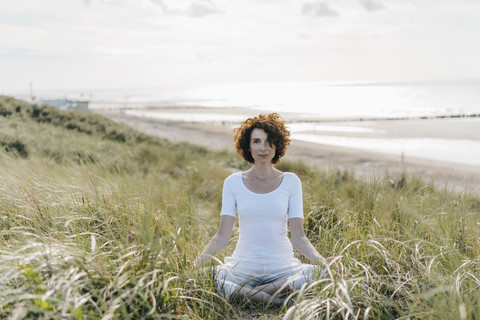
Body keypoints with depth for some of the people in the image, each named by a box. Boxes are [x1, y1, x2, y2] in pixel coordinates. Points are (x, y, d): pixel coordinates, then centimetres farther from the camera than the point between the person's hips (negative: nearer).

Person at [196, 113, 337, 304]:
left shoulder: (291, 182, 3)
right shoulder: (233, 183, 3)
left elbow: (298, 237, 0)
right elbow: (223, 235, -1)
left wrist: (320, 260, -18)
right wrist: (199, 260, -17)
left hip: (281, 265, 1)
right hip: (244, 265, -1)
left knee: (319, 273, -29)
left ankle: (245, 291, -19)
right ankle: (271, 296, -19)